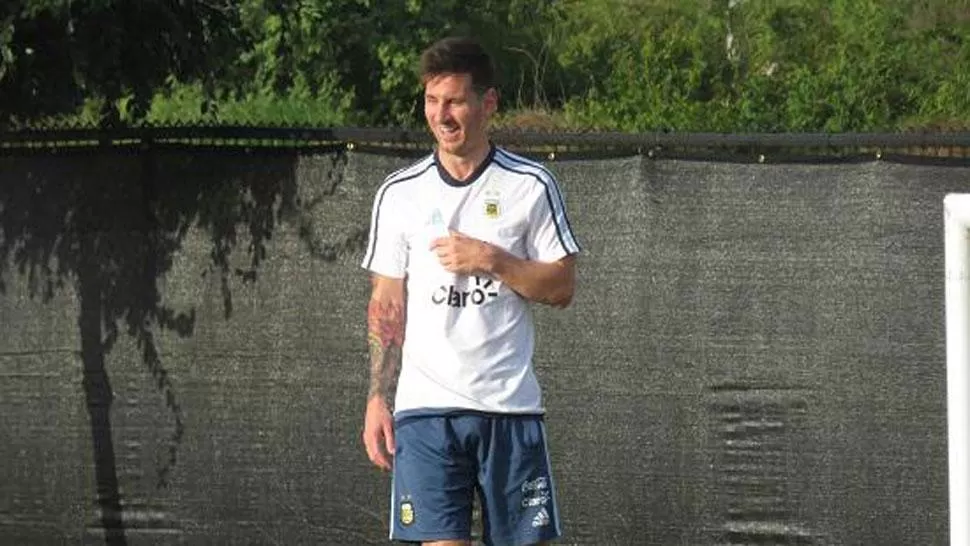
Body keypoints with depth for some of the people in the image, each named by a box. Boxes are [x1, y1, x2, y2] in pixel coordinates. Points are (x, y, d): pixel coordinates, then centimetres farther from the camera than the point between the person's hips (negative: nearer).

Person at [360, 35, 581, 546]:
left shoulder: (531, 185, 3)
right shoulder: (400, 193, 6)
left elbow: (562, 287, 2)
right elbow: (386, 306, 8)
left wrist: (492, 260, -12)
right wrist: (377, 398, 0)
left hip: (511, 406, 0)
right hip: (425, 407, 0)